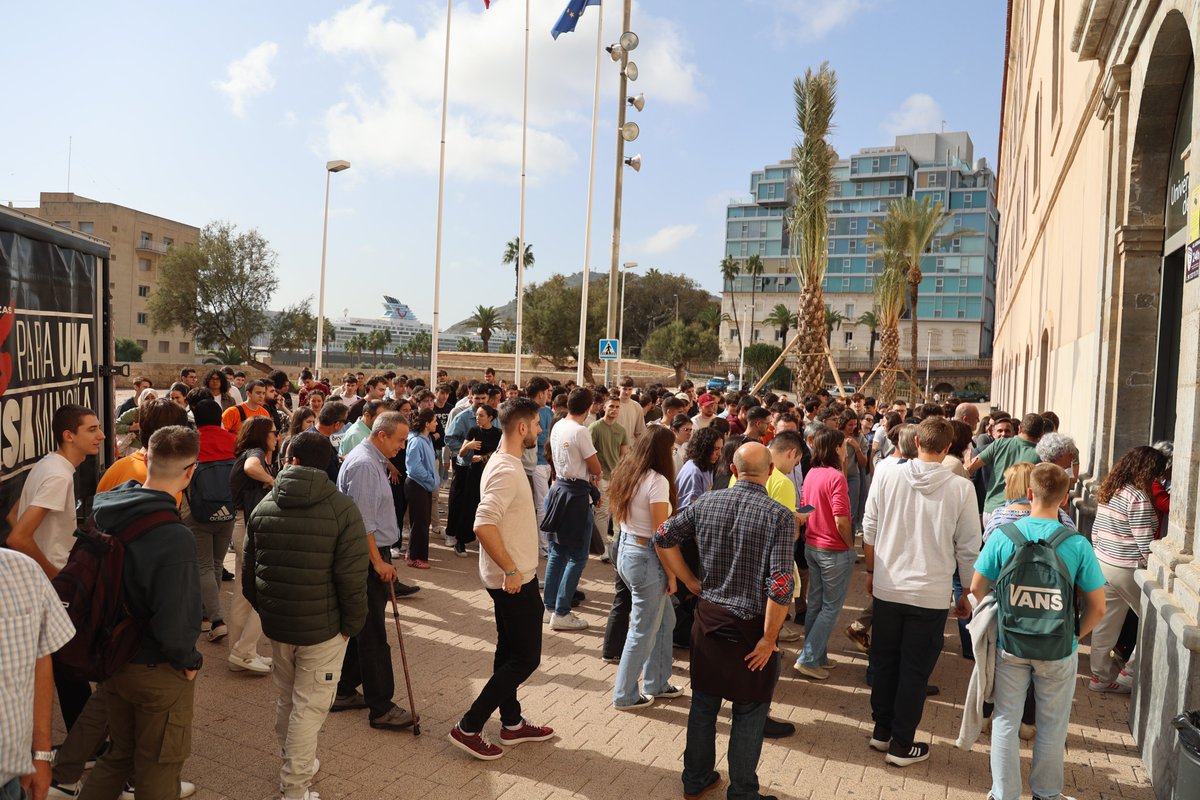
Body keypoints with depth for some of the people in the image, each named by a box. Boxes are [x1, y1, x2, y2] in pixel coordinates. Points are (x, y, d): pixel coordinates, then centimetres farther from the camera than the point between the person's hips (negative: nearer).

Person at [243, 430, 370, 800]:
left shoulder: (263, 506, 1)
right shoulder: (343, 509, -14)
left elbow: (248, 570, 9)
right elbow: (352, 577, -16)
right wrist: (352, 624, -4)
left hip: (276, 621, 5)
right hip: (323, 626, -5)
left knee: (286, 697, 22)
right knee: (310, 705, 6)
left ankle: (291, 762, 41)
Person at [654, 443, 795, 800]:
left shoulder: (706, 502, -3)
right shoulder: (779, 516, -16)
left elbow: (663, 538, 4)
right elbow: (781, 585, -22)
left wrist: (692, 582, 8)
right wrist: (769, 639, -13)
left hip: (709, 617, 4)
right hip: (752, 626, -4)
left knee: (704, 703, 20)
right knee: (749, 714, 13)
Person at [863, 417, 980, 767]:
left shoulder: (887, 477, -7)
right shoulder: (961, 488, -11)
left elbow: (869, 531, 0)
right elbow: (968, 548, -4)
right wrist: (968, 594, 9)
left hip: (888, 589, 2)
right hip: (931, 594, -2)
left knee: (884, 662, 18)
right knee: (915, 671, 10)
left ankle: (881, 730, 31)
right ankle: (901, 746, 20)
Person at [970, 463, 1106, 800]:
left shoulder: (1003, 536, -13)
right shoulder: (1077, 545, -14)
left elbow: (977, 589, -7)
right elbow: (1097, 607, -9)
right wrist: (1075, 636, 8)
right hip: (1057, 651, 0)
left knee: (1006, 721, 15)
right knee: (1052, 726, 20)